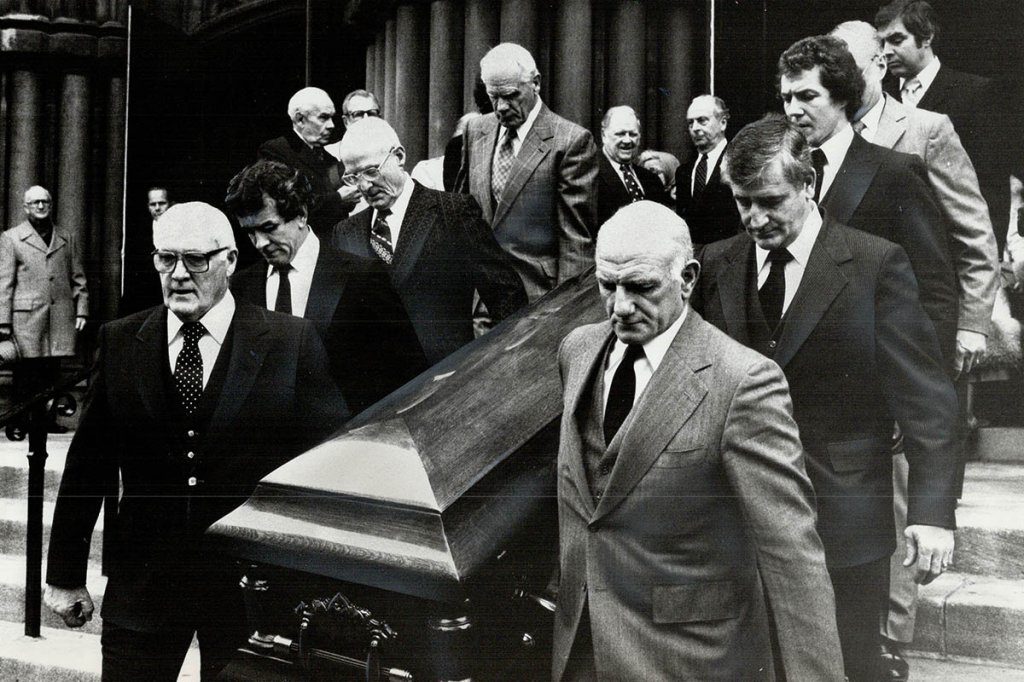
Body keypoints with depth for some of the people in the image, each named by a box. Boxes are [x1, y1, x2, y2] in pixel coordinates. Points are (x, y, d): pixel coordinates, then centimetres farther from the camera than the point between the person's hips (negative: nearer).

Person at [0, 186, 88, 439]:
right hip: (26, 316, -3)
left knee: (52, 370, 4)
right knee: (25, 371, -2)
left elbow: (78, 278, 15)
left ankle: (47, 417, 14)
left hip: (61, 316, 3)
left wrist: (81, 311, 5)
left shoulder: (69, 238, 15)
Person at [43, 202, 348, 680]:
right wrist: (65, 574, 7)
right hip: (142, 582, 2)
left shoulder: (292, 342, -5)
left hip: (252, 584, -1)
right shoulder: (120, 342, 2)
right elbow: (88, 463, 5)